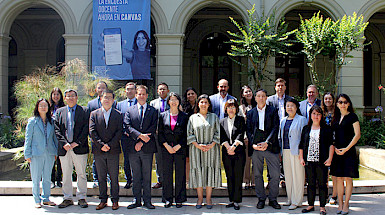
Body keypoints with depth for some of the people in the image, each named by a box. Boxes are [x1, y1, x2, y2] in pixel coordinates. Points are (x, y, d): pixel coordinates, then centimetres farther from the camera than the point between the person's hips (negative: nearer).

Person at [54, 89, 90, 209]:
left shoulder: (84, 111, 4)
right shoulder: (59, 112, 12)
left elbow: (86, 129, -3)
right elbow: (57, 129, 5)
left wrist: (77, 142, -12)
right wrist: (64, 143, -8)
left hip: (79, 148, -2)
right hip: (64, 148, 3)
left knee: (81, 174, 3)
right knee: (66, 174, 8)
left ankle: (82, 198, 12)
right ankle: (67, 198, 18)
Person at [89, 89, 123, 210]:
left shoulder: (118, 115, 5)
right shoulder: (94, 114, 8)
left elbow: (119, 132, -2)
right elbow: (92, 131, -1)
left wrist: (109, 145, -12)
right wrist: (101, 144, -12)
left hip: (113, 151, -1)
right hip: (98, 151, 1)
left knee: (114, 177, 3)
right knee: (101, 177, 8)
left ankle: (115, 200, 12)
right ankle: (103, 200, 17)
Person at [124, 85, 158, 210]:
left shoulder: (153, 111, 6)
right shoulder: (129, 111, 11)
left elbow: (153, 129, -3)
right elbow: (127, 127, -2)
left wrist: (141, 142, -11)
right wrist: (140, 135, -16)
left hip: (147, 148, -1)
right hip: (133, 148, 2)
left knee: (147, 176, 4)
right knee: (136, 176, 8)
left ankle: (147, 200, 12)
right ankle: (137, 200, 17)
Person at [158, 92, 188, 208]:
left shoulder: (184, 116, 5)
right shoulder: (163, 116, 8)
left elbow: (186, 134, 1)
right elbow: (160, 133, 5)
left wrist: (178, 146, -9)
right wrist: (167, 146, -7)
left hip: (180, 148, -1)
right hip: (166, 149, 1)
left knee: (180, 174, 2)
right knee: (167, 174, 4)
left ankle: (179, 199, 11)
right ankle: (167, 199, 13)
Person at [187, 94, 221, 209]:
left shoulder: (214, 117, 9)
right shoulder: (193, 117, 8)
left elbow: (218, 132, 5)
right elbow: (189, 134, 4)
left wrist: (212, 144, -9)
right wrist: (197, 145, -9)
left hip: (211, 149, 0)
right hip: (196, 149, 0)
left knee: (210, 172, -1)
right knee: (198, 172, 0)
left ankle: (208, 199, 8)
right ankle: (200, 199, 9)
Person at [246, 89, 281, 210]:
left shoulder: (273, 111, 6)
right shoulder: (251, 113, 12)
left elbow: (275, 128, -2)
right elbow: (248, 130, 8)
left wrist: (267, 142, -13)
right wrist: (253, 144, -7)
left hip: (270, 147, -1)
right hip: (255, 148, 2)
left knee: (275, 175, -1)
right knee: (257, 175, 6)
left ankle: (273, 199, 14)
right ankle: (261, 199, 19)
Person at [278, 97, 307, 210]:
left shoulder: (301, 119, -2)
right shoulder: (283, 120, 15)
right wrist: (280, 150, 13)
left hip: (296, 151, -6)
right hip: (285, 151, 6)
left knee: (297, 175, -2)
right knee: (287, 175, 10)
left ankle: (296, 201, 6)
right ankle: (290, 199, 21)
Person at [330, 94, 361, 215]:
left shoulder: (352, 117, -2)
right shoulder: (336, 118, 12)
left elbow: (357, 135, -8)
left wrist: (346, 148, -13)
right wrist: (334, 148, -2)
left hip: (348, 151, -4)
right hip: (337, 151, 4)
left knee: (348, 179, -1)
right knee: (339, 179, 6)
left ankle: (346, 205, 7)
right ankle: (340, 204, 14)